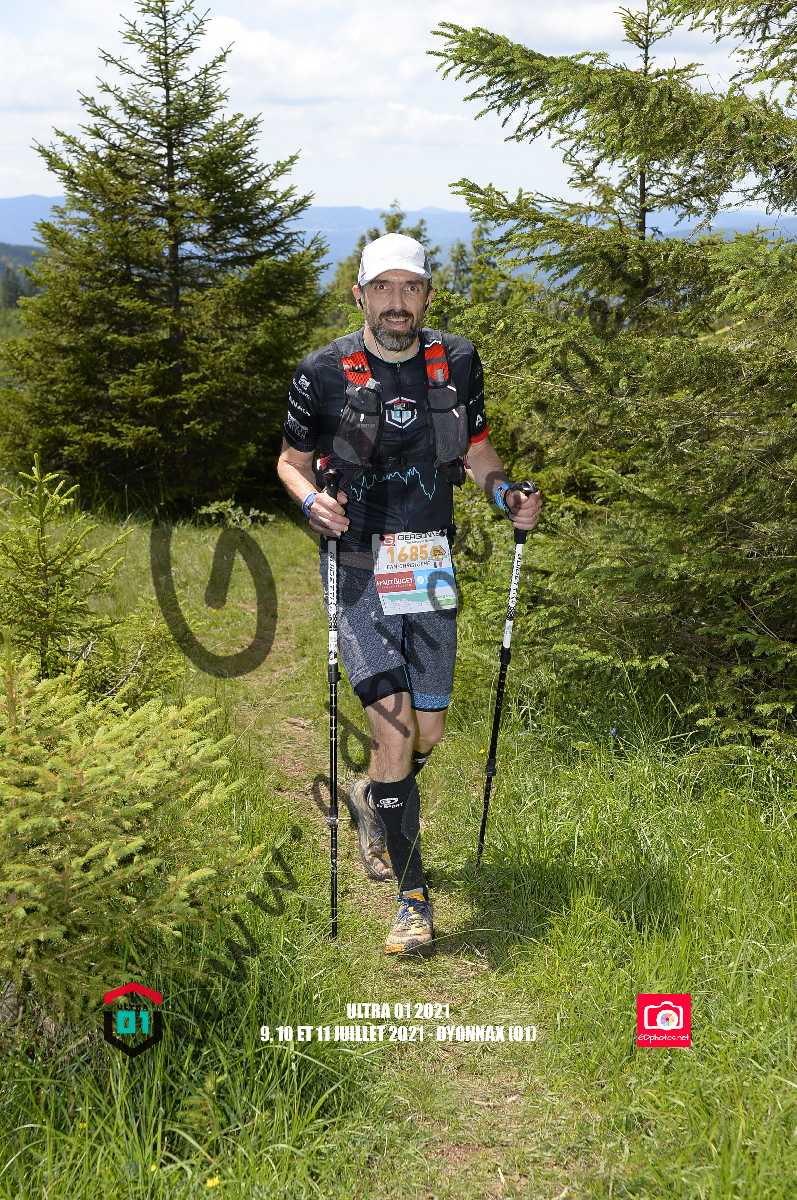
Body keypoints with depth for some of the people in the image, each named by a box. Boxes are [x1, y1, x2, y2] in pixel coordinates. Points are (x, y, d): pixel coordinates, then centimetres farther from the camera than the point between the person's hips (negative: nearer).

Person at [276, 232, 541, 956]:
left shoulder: (457, 362, 3)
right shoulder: (324, 373, -6)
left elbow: (476, 447, 16)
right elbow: (292, 461, 5)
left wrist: (506, 494, -3)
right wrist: (311, 499, -17)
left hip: (432, 566, 4)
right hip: (359, 568, -3)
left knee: (429, 731, 9)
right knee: (394, 726, -14)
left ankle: (371, 799, 44)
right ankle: (414, 896, -3)